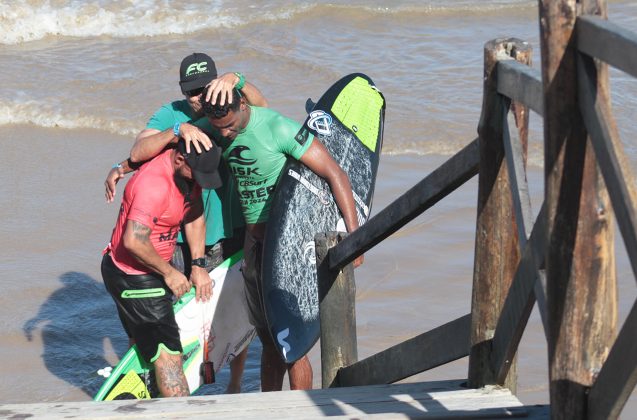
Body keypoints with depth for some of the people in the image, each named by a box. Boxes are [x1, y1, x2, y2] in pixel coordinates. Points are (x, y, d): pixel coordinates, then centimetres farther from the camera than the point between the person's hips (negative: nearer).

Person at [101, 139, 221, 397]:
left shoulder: (188, 171, -2)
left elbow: (194, 216, 8)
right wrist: (169, 272, -23)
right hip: (133, 277, -10)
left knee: (142, 344, 25)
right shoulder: (155, 184, -31)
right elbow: (134, 240, -37)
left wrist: (198, 265, -1)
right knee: (167, 354, -12)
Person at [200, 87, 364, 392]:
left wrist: (353, 236, -25)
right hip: (254, 243, 7)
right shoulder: (216, 131, 1)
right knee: (269, 340, 17)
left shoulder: (277, 128, -21)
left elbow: (335, 174, -22)